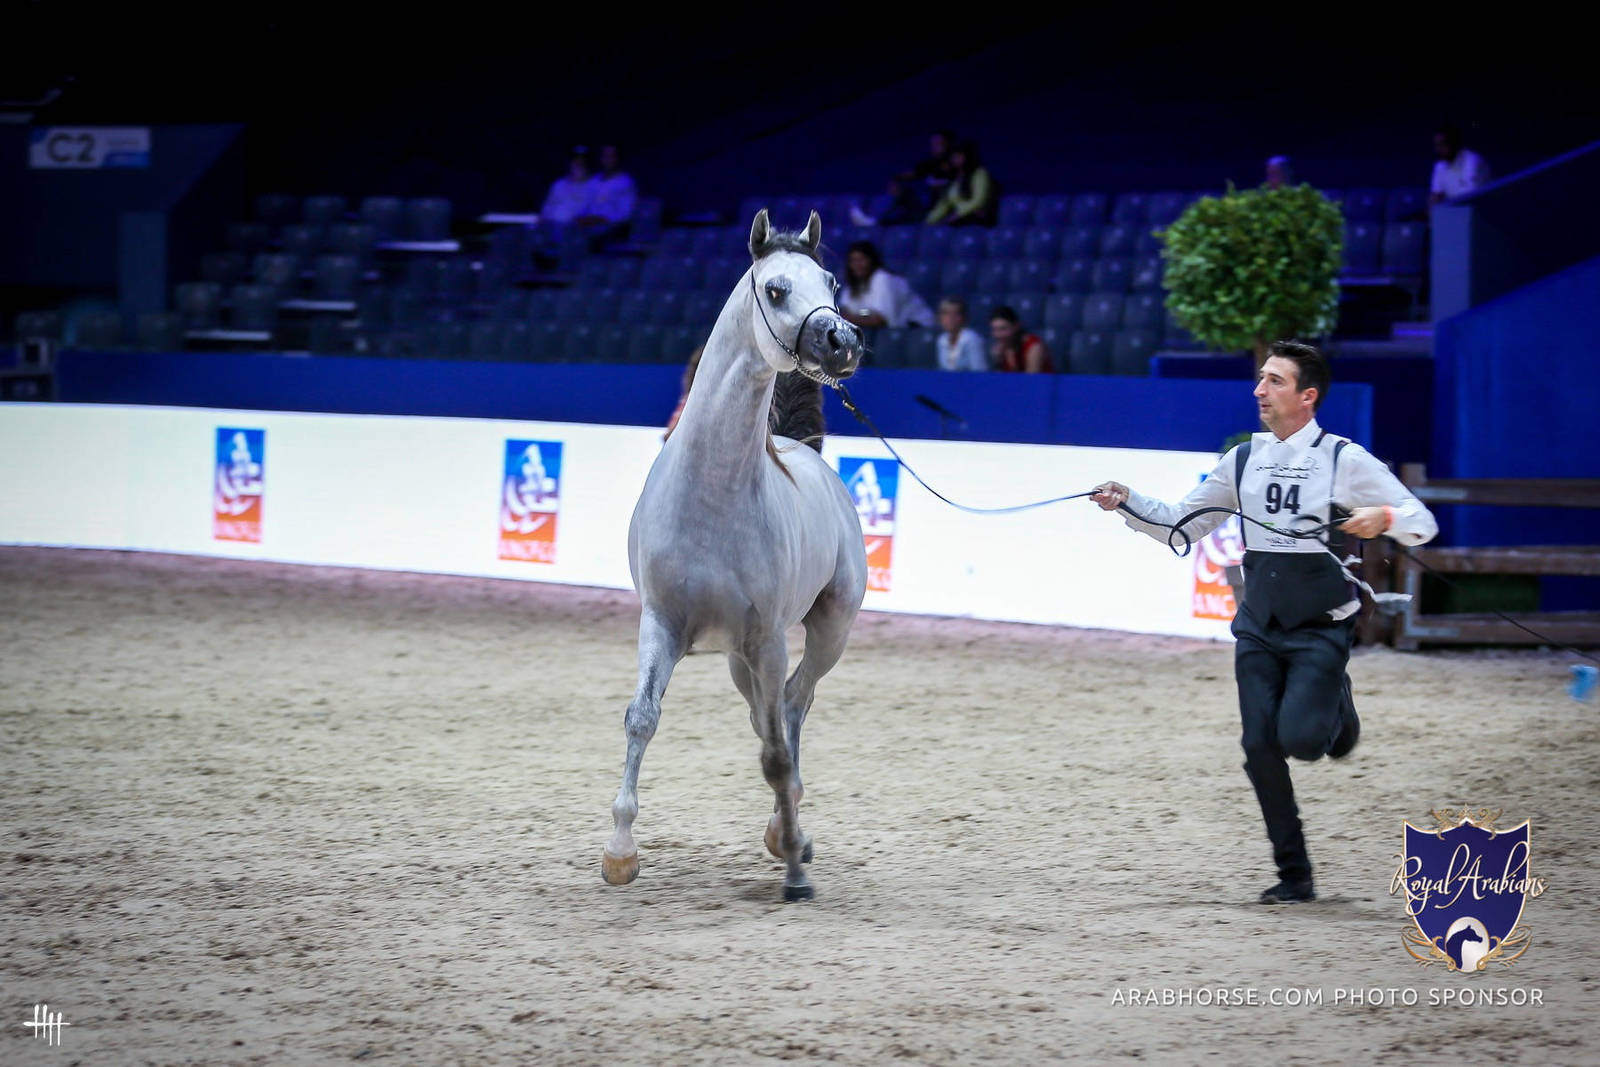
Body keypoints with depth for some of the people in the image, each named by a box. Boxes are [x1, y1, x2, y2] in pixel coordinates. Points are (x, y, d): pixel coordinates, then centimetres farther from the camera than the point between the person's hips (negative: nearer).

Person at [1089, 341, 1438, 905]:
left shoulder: (1345, 460, -6)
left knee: (1300, 738, -20)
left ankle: (1336, 705, 19)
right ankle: (1294, 875, 7)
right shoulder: (1243, 460, 7)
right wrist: (1127, 502, -3)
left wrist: (1381, 517, -24)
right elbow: (1181, 525, 12)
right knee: (1261, 747, -5)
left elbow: (1423, 524, -3)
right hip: (1258, 625, 4)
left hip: (1320, 626, -4)